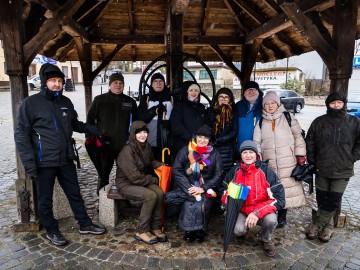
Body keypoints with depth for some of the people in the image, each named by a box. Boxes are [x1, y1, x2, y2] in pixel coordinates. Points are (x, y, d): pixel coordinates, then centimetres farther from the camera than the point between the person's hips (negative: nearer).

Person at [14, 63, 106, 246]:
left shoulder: (66, 102, 6)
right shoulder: (31, 103, -9)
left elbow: (74, 124, 22)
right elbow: (21, 135, -10)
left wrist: (91, 129, 5)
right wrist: (29, 163, -16)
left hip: (66, 160, 5)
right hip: (44, 163, -5)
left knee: (75, 194, 16)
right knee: (45, 200, 12)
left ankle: (85, 224, 31)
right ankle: (51, 231, 31)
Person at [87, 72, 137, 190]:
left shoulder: (130, 102, 9)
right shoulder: (99, 100, 4)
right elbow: (90, 120, 7)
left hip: (124, 146, 2)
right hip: (104, 146, -1)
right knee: (103, 176, 8)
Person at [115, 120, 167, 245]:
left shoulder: (146, 146, 0)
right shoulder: (127, 151, -23)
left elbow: (151, 162, 21)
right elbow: (134, 176, -23)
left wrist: (161, 165, 2)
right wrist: (154, 179, -13)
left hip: (143, 181, 6)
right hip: (126, 184, -6)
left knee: (160, 193, -20)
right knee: (151, 196, -28)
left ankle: (155, 227, -5)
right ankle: (141, 231, -11)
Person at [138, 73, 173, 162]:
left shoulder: (171, 98, 9)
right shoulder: (146, 98, 8)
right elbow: (141, 118, -1)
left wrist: (170, 124, -9)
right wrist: (154, 109, -13)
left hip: (167, 142, 0)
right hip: (150, 142, 0)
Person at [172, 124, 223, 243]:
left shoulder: (214, 154, 5)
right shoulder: (186, 151, 3)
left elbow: (218, 175, 2)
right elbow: (176, 170, -2)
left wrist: (203, 188, -11)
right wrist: (189, 188, -13)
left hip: (206, 189, 1)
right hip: (186, 187, 0)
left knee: (203, 204, -26)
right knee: (189, 204, -27)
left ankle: (200, 231, -2)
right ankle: (188, 232, -4)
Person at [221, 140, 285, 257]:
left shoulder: (266, 171, -13)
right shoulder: (235, 171, -4)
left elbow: (278, 199, -17)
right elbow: (224, 193, 5)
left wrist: (257, 212, -27)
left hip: (262, 211, -1)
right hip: (241, 211, 1)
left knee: (271, 220, -32)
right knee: (238, 230, -26)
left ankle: (267, 240, 4)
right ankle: (244, 226, 13)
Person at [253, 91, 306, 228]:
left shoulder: (288, 117, 3)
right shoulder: (261, 122, 10)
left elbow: (298, 136, 3)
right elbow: (257, 142, 10)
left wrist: (301, 155, -1)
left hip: (288, 162, -2)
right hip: (269, 163, 2)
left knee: (287, 188, 2)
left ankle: (282, 217, 20)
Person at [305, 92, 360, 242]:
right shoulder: (319, 122, 0)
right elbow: (310, 142, 7)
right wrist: (313, 162, 4)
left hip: (343, 171, -1)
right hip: (322, 169, 1)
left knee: (334, 200, 2)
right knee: (322, 199, 8)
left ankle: (317, 224, 20)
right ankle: (327, 225, 27)